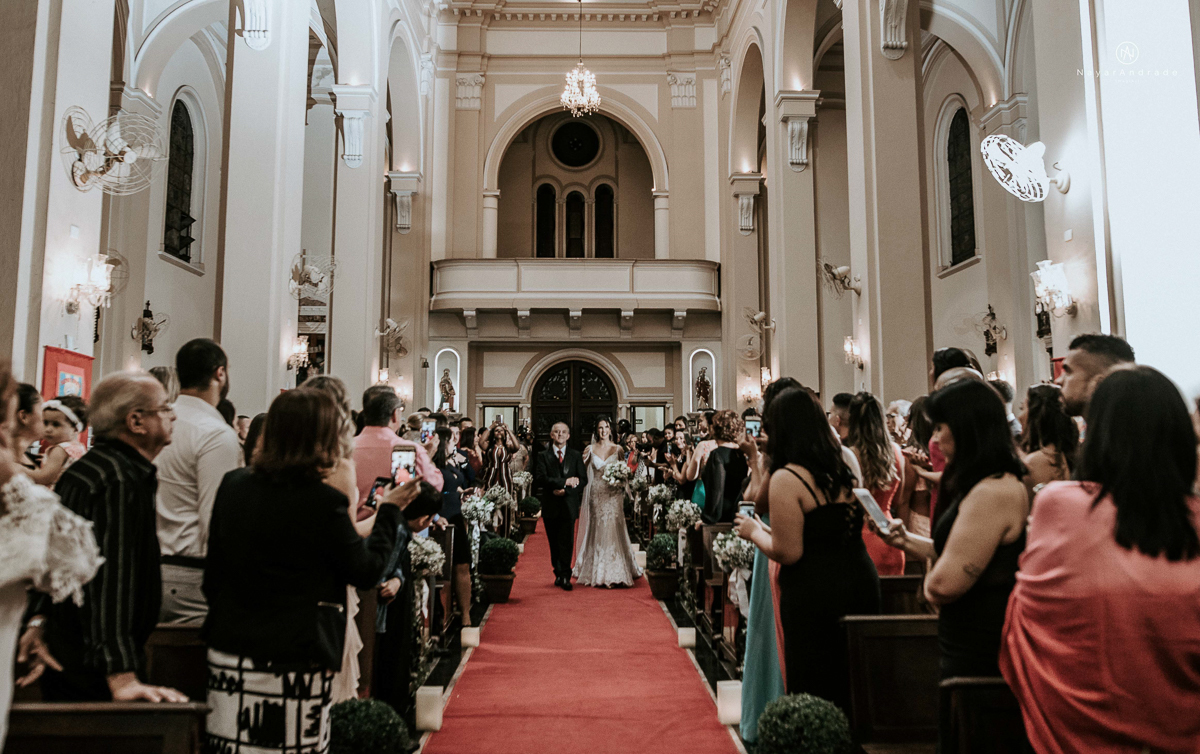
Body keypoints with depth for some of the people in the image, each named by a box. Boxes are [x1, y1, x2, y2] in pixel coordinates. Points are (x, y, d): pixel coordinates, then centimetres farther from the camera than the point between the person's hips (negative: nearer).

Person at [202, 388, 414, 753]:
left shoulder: (232, 485, 2)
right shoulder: (324, 501, -16)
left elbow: (213, 573, 9)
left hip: (227, 652, 6)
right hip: (294, 662, -6)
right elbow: (367, 571, -5)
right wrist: (390, 511, 6)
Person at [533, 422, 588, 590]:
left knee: (566, 542, -7)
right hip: (550, 505, 1)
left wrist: (566, 490, -12)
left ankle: (565, 576, -4)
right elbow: (540, 478, -9)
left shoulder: (576, 455, 10)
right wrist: (564, 482, -16)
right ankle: (559, 574, 19)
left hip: (569, 505, -1)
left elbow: (583, 480, 3)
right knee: (554, 543, 8)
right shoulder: (542, 456, 6)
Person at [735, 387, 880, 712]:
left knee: (815, 690, 6)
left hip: (814, 592, -7)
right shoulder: (844, 469, 9)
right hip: (862, 579, 7)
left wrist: (754, 532, 1)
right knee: (853, 685, 18)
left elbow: (788, 553, -16)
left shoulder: (786, 479, -14)